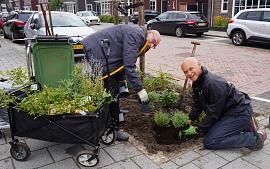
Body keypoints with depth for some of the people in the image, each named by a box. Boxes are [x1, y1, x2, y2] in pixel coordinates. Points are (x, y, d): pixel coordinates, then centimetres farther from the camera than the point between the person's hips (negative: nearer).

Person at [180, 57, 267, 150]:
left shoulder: (213, 84, -27)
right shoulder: (196, 82, 4)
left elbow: (214, 112, -21)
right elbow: (197, 104, 17)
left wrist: (201, 128, -11)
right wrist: (191, 119, 8)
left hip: (240, 113, -10)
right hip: (227, 111, 10)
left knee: (209, 142, -16)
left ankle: (255, 138, -9)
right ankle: (245, 125, 17)